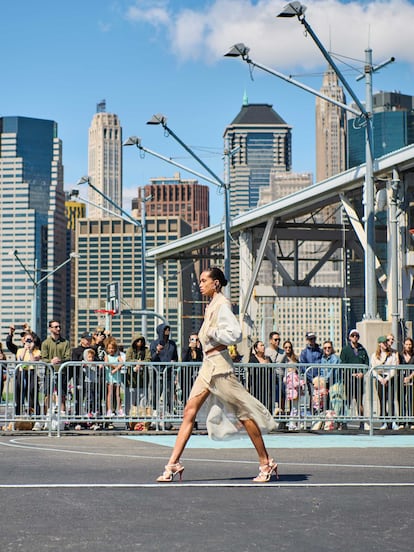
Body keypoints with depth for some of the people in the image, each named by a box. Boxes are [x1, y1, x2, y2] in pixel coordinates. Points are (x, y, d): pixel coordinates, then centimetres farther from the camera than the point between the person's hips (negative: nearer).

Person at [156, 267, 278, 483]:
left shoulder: (222, 305, -12)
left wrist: (211, 333, -15)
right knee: (189, 411, 1)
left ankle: (266, 463, 9)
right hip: (208, 365, 9)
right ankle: (173, 463, 0)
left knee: (243, 414, -1)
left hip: (219, 365, -9)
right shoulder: (211, 305, 15)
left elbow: (236, 334, -22)